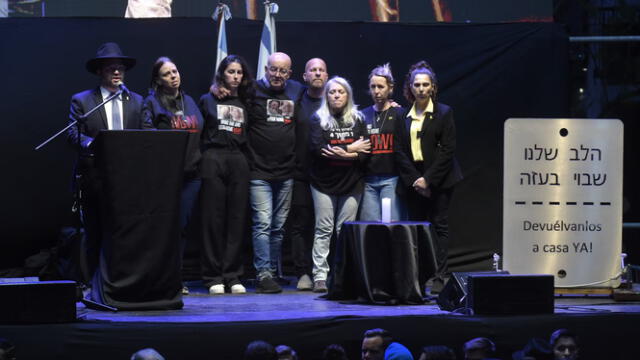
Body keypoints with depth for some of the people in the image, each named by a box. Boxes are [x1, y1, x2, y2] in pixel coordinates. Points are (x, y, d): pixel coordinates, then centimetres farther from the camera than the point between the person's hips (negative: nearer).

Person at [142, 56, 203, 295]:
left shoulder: (189, 102, 17)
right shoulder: (152, 103, 0)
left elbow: (200, 133, 22)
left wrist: (200, 160, 13)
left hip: (191, 172, 5)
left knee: (183, 226, 6)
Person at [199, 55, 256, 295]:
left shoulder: (246, 103, 17)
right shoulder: (208, 100, 8)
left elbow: (249, 136, 18)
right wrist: (202, 156, 0)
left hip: (239, 160, 3)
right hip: (214, 159, -3)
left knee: (237, 219, 0)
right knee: (213, 219, -4)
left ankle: (233, 276, 4)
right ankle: (213, 277, -1)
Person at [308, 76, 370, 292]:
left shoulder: (357, 119, 7)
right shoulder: (318, 119, 1)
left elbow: (365, 150, -1)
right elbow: (317, 148, -12)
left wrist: (341, 153, -17)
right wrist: (350, 148, -10)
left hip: (351, 183, 1)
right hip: (324, 183, -1)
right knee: (324, 230, -3)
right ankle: (320, 277, -3)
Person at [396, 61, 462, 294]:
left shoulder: (443, 113, -1)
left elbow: (448, 150, -6)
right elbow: (400, 150, 4)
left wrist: (428, 179, -13)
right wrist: (415, 179, -8)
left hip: (439, 179, -3)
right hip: (414, 180, 3)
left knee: (440, 226, -2)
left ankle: (439, 277, -2)